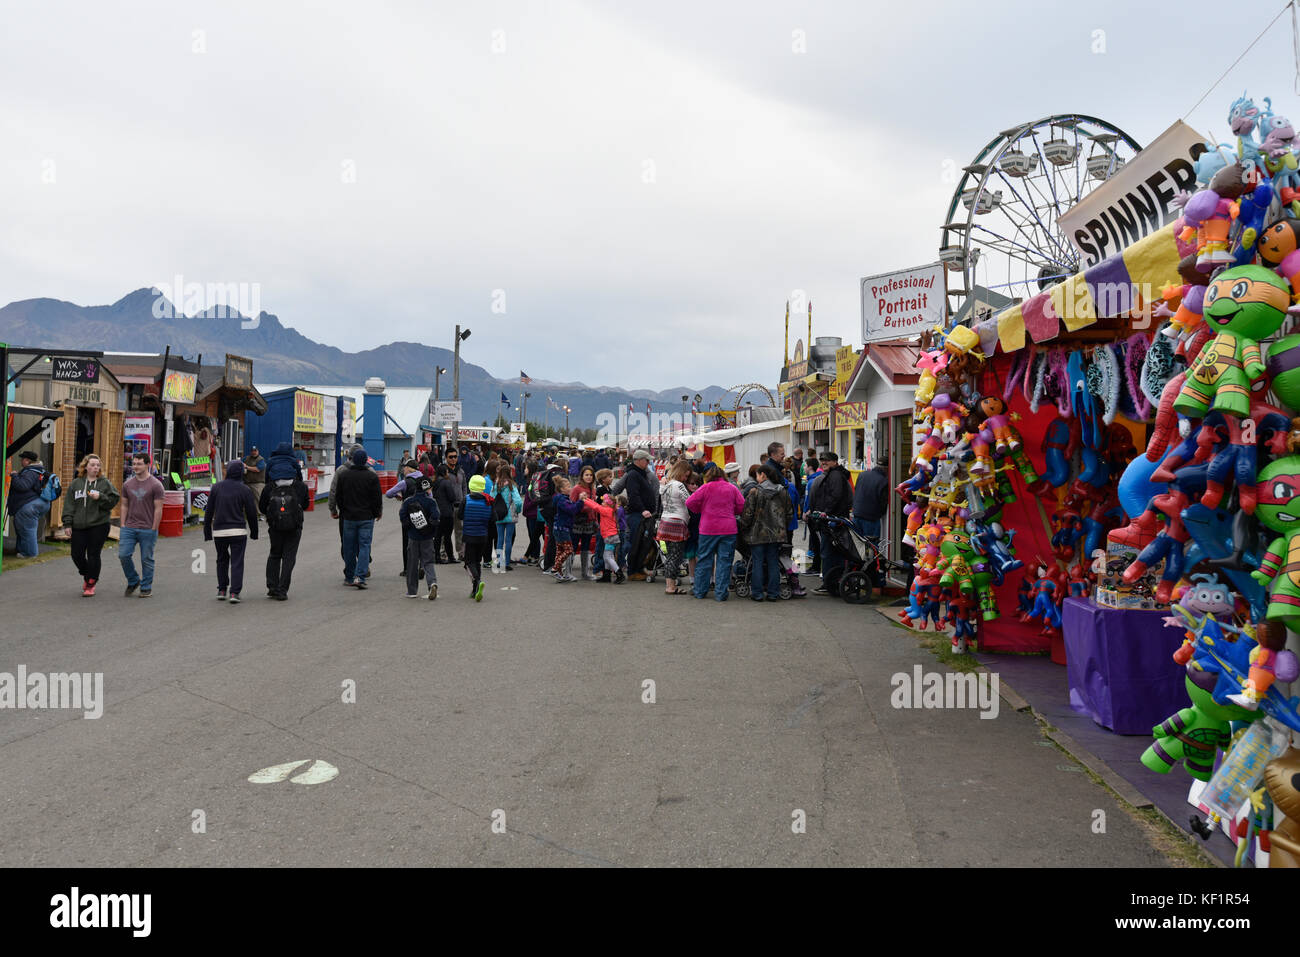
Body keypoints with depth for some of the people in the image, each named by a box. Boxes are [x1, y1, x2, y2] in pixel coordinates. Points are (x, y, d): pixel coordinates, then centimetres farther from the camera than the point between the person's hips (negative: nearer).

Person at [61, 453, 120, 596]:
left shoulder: (105, 483, 2)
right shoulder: (75, 484, 8)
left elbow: (113, 501, -1)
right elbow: (69, 504, 7)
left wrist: (100, 497, -18)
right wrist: (68, 523, 2)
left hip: (99, 525, -3)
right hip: (79, 526, 3)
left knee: (93, 555, -2)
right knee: (77, 555, 5)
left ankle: (90, 584, 10)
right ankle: (87, 576, 32)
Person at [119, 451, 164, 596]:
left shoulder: (155, 485, -5)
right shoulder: (127, 484, 9)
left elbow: (158, 509, -6)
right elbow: (124, 506, 13)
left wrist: (153, 529, -9)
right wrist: (123, 526, 6)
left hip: (147, 530, -4)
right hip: (129, 528, 4)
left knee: (147, 559, 3)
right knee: (123, 555, -2)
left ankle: (146, 588, 15)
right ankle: (133, 582, 19)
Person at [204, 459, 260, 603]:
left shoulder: (216, 487, 2)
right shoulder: (245, 489, -4)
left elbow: (208, 511, 5)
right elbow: (251, 513, -1)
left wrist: (207, 531, 12)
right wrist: (254, 532, 11)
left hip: (219, 531, 3)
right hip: (238, 531, -3)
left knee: (222, 560, 19)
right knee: (237, 562, 0)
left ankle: (222, 590, 21)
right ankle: (234, 592, -7)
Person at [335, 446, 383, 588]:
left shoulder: (343, 476, 3)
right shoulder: (372, 476, -6)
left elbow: (339, 497, 9)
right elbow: (377, 498, -4)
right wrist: (378, 512, 10)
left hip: (349, 517, 2)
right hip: (366, 518, -2)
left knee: (349, 548, 10)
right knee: (364, 546, -1)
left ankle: (349, 577, 18)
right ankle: (360, 576, -12)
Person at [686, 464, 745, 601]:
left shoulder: (706, 487, -2)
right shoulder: (732, 488, 5)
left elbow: (690, 503, -5)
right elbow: (742, 506, 5)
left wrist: (701, 510, 12)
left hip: (708, 529, -1)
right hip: (728, 529, 1)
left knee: (704, 560, 9)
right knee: (724, 561, 4)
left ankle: (700, 591, 14)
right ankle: (721, 593, 2)